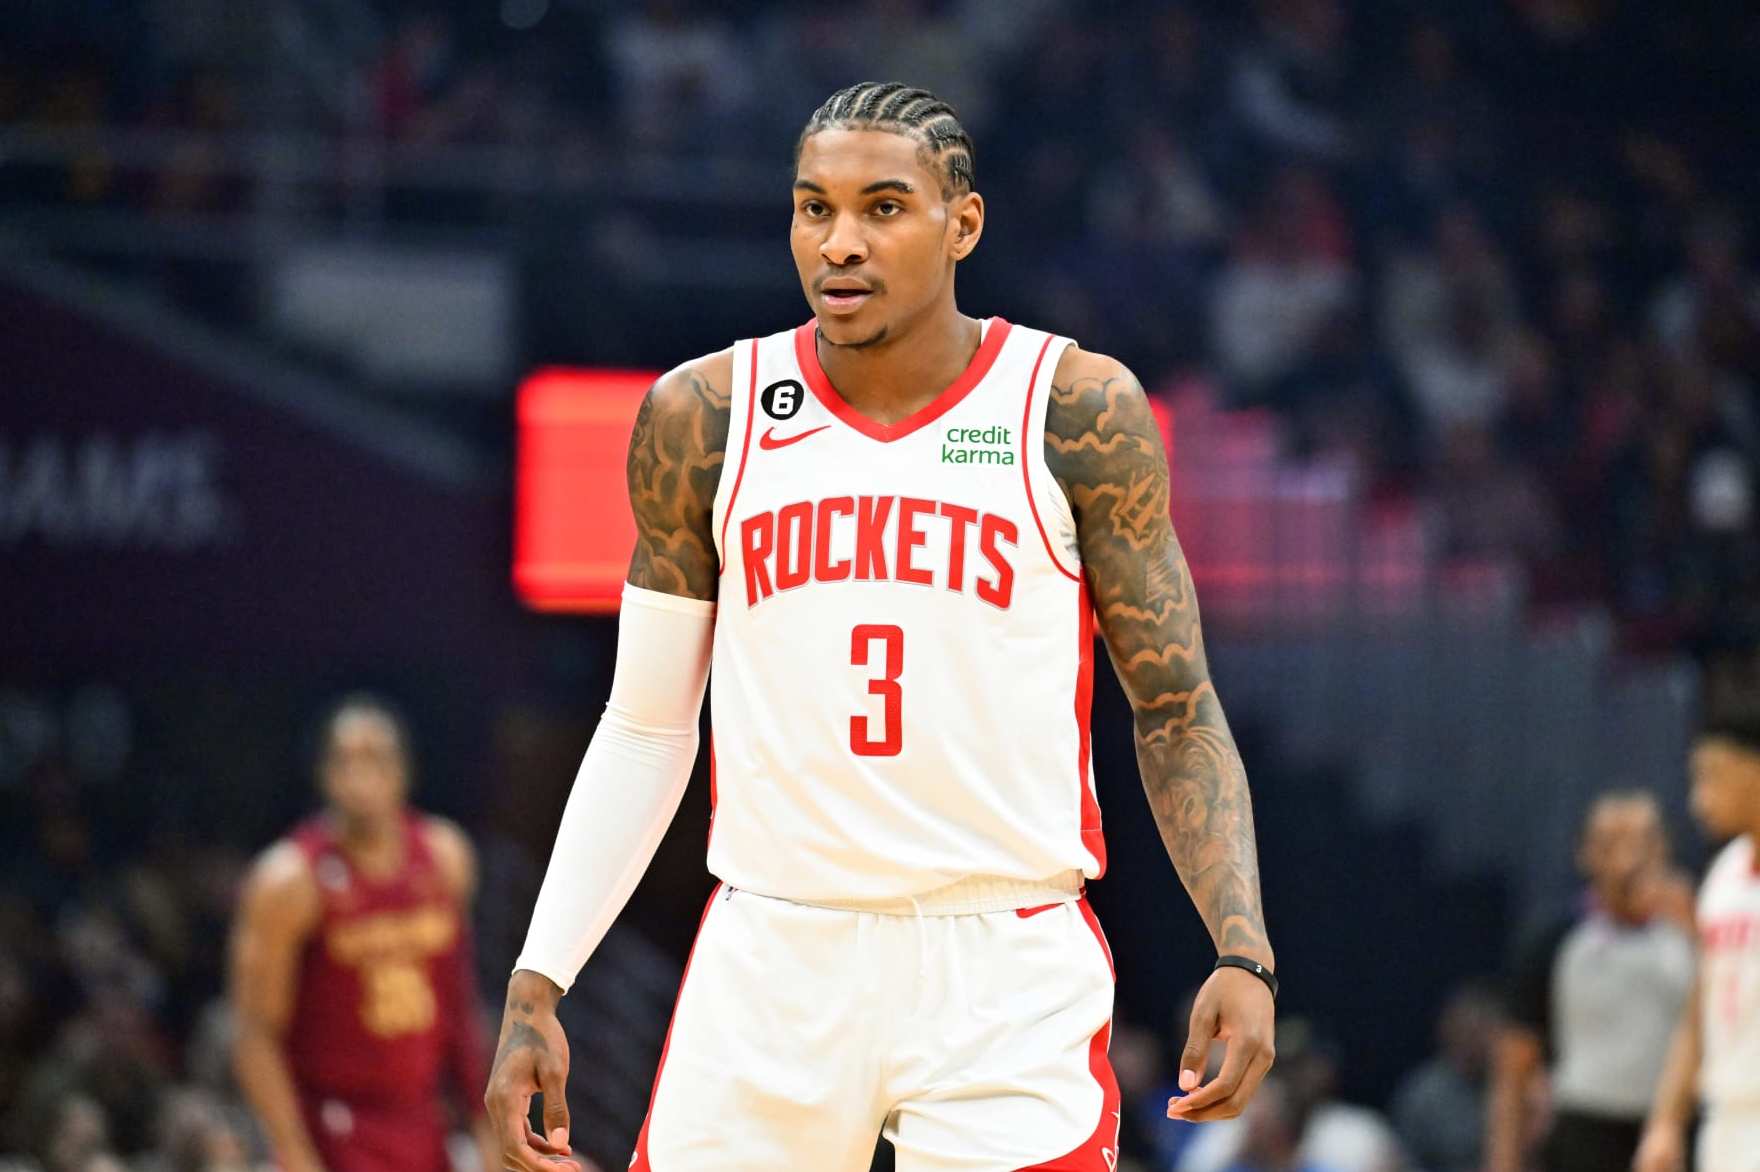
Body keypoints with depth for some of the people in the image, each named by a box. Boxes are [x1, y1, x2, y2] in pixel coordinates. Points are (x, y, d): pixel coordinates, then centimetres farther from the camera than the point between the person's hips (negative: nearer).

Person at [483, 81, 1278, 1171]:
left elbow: (1176, 712, 3)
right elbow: (648, 726, 12)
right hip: (772, 959, 2)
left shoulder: (1079, 411, 0)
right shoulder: (704, 417, 5)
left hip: (1009, 971, -2)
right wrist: (537, 985, 5)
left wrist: (1243, 955, -11)